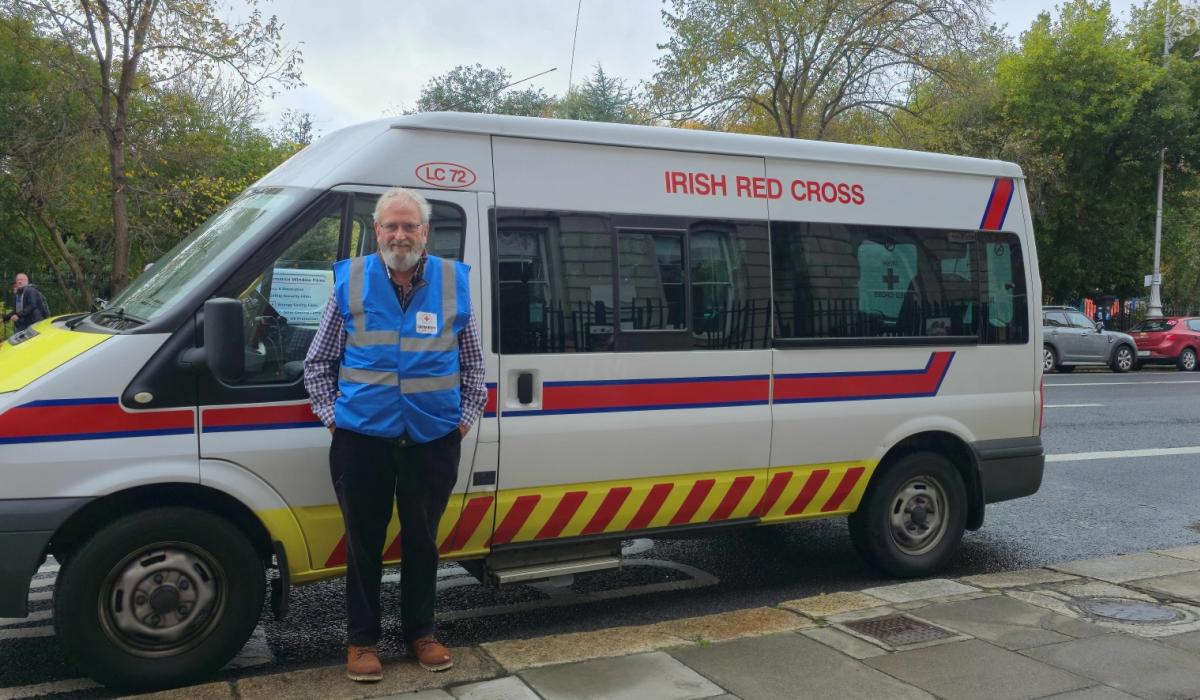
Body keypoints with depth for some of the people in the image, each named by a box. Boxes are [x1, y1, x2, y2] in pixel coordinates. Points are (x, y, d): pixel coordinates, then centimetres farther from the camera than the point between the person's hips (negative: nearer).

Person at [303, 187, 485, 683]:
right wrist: (330, 414, -1)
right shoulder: (350, 282, -1)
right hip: (362, 438, -1)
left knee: (422, 541, 14)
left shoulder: (454, 283, 1)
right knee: (364, 544, 9)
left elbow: (474, 366, 10)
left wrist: (466, 417, 4)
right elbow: (317, 362, 7)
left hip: (434, 441, 1)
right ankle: (362, 641, 25)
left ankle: (420, 634, 30)